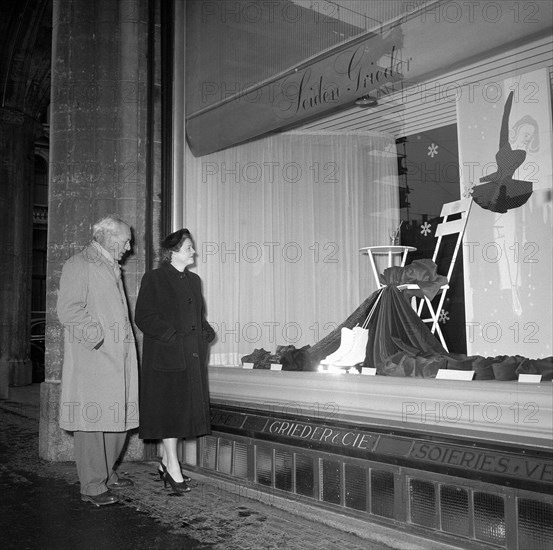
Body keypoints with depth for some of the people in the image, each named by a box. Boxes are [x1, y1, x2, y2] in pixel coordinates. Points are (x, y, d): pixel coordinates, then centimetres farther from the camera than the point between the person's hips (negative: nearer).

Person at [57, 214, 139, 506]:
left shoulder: (111, 268, 22)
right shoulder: (78, 265, -5)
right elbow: (69, 311, -15)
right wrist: (100, 337, -18)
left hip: (117, 358, 9)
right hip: (91, 359, -9)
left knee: (119, 418, 12)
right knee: (92, 421, -3)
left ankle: (106, 474, 27)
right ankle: (92, 486, 5)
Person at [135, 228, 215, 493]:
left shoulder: (194, 280, 16)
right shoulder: (154, 278, -5)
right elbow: (143, 316, -10)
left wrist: (206, 334, 5)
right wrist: (171, 337, -17)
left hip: (193, 356, 7)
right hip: (166, 355, -7)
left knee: (184, 408, 9)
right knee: (169, 407, -3)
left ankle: (165, 462, 22)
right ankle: (172, 467, 4)